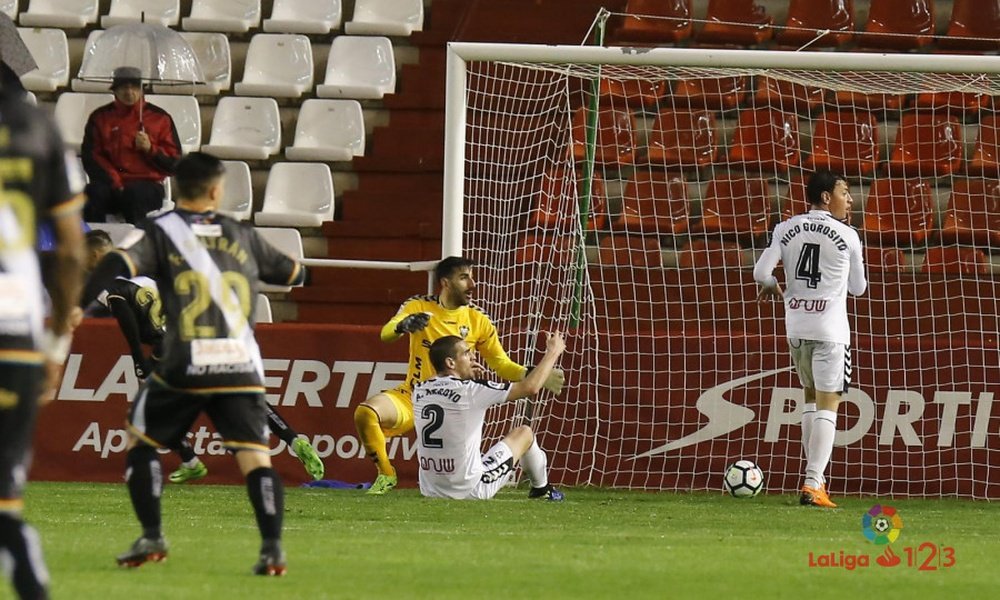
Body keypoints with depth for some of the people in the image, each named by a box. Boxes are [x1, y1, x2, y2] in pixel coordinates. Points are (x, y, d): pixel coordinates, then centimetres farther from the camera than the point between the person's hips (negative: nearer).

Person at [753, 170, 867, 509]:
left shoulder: (786, 229, 3)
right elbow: (858, 288, 5)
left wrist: (773, 288, 18)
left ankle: (814, 476, 22)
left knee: (811, 397, 21)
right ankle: (813, 485, -14)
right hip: (830, 329, -4)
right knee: (827, 405, -4)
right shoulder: (847, 236, -4)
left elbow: (761, 272, -4)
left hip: (796, 327, 4)